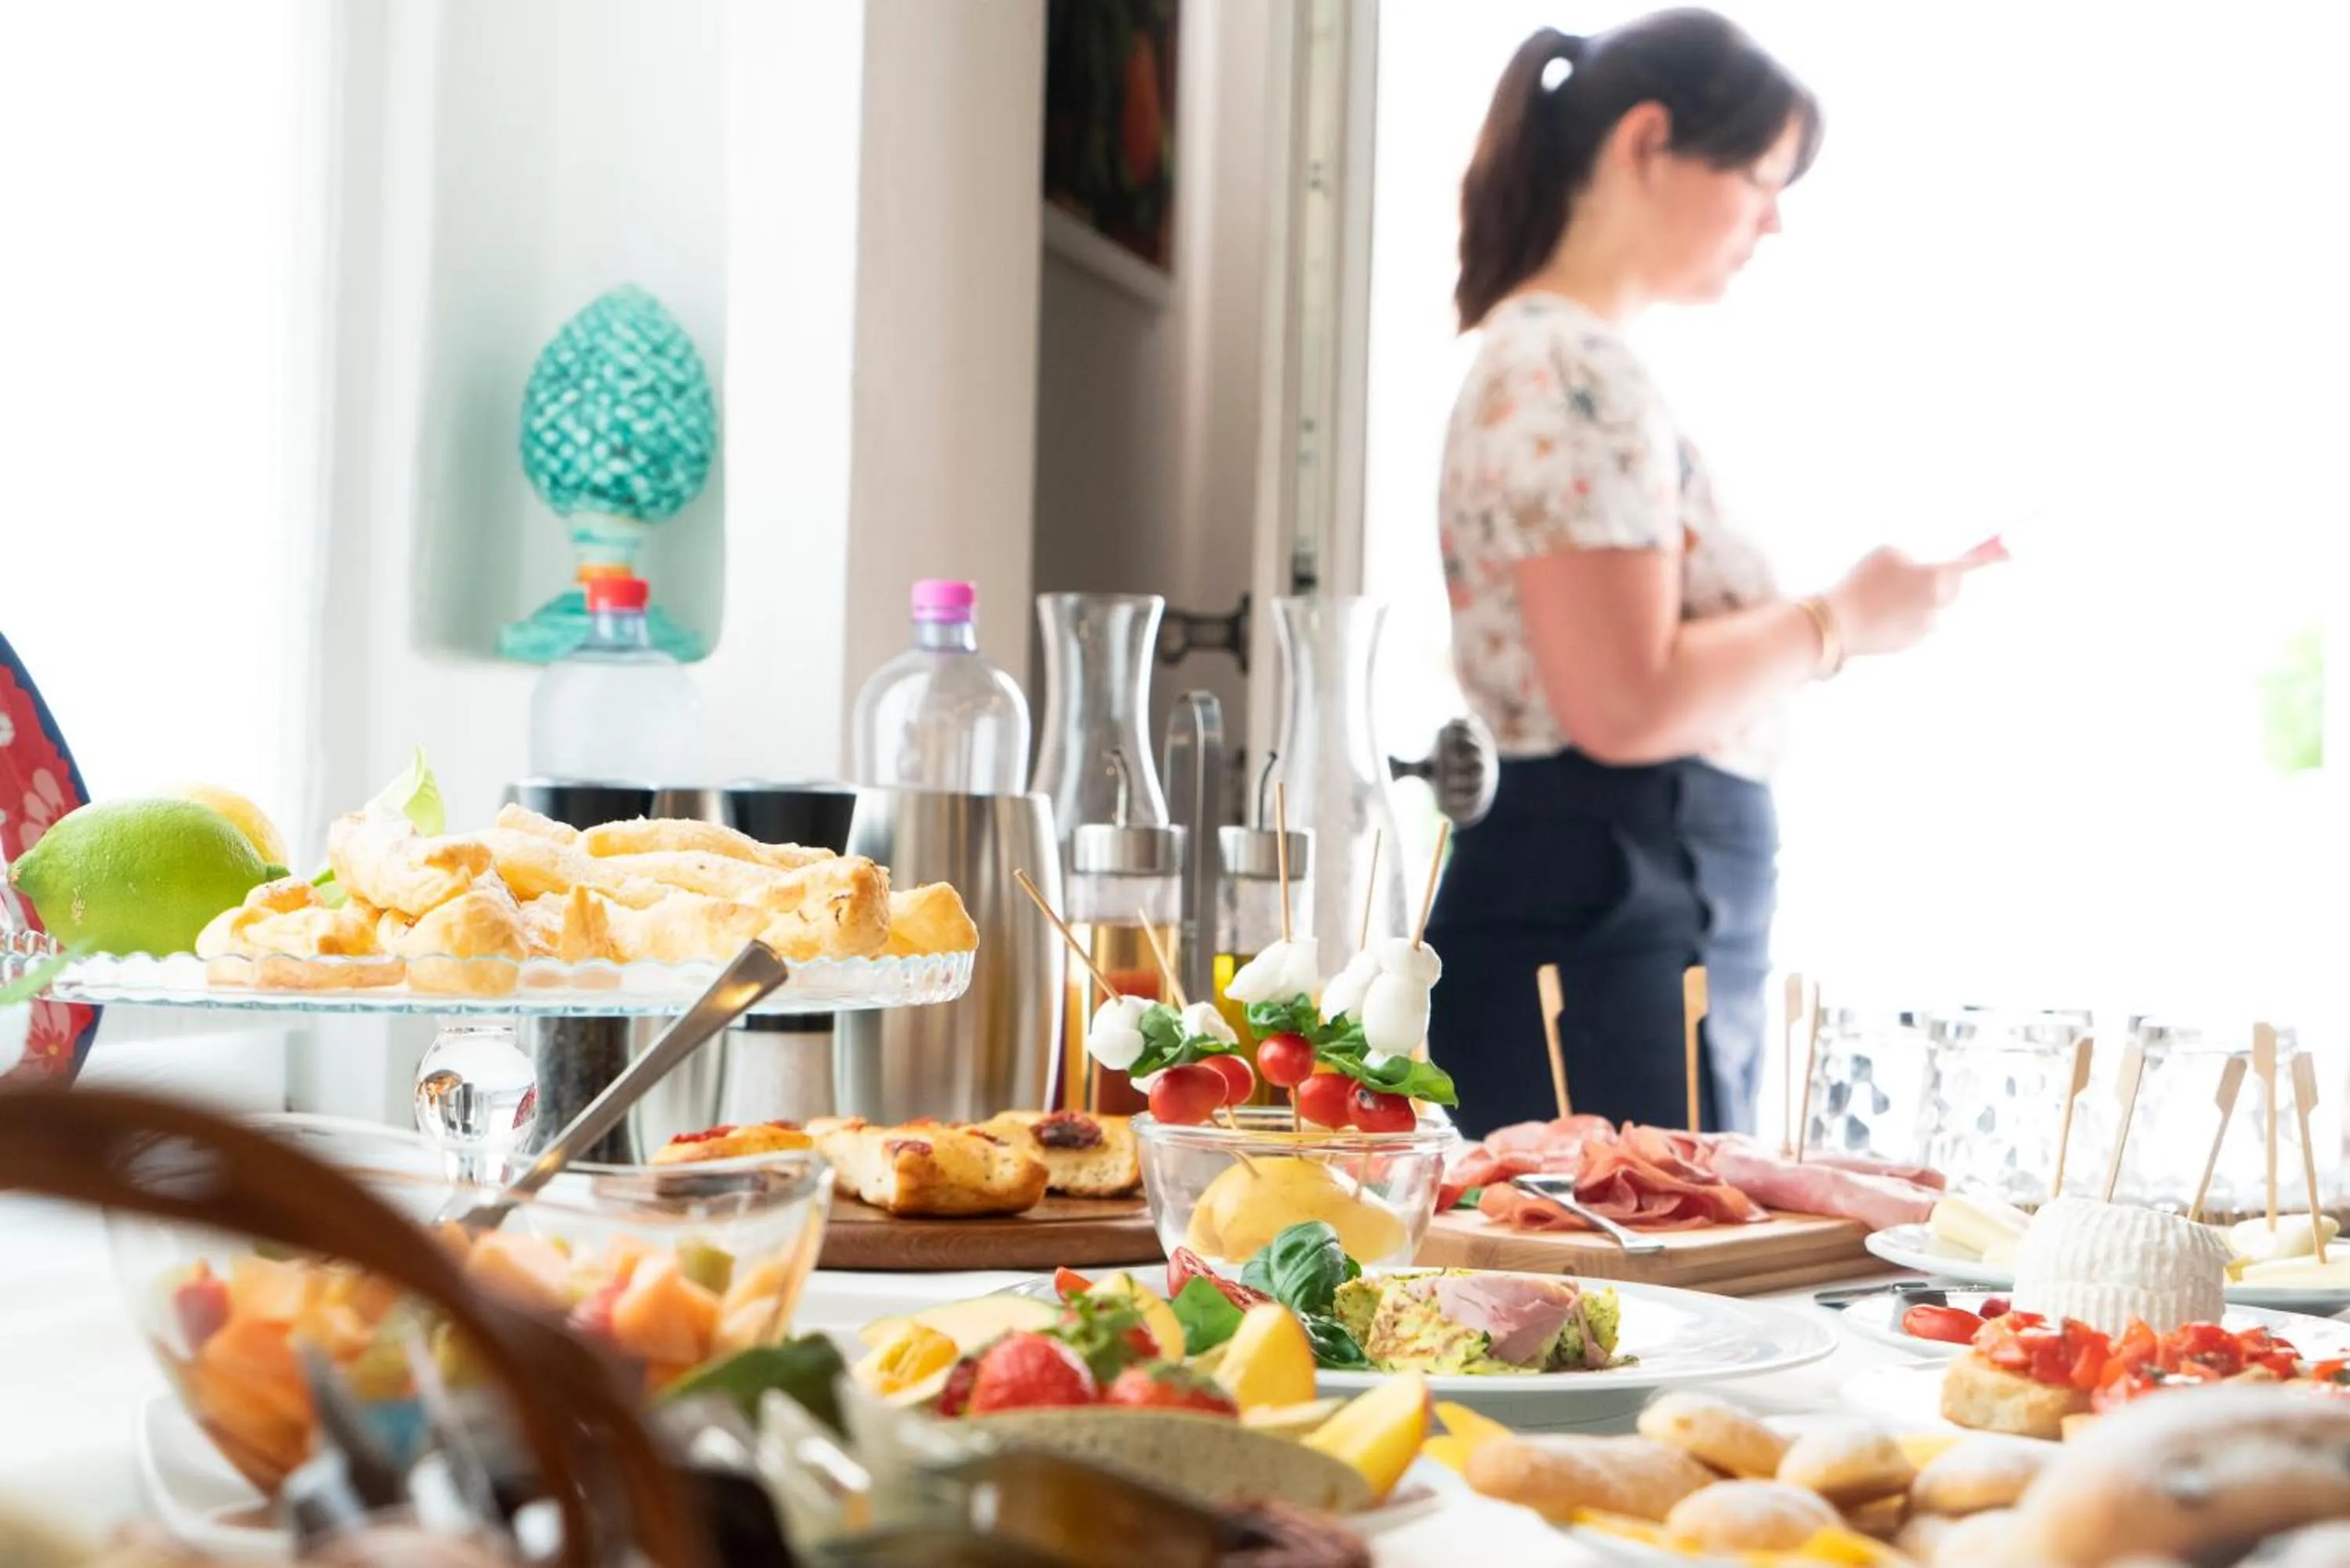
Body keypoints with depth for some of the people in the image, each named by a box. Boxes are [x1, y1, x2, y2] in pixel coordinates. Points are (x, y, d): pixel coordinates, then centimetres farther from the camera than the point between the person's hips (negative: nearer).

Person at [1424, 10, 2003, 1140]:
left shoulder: (1562, 359, 19)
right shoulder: (1576, 375, -14)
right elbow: (1627, 705, -22)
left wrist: (1827, 619, 14)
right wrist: (1838, 621, -9)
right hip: (1601, 931, -11)